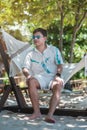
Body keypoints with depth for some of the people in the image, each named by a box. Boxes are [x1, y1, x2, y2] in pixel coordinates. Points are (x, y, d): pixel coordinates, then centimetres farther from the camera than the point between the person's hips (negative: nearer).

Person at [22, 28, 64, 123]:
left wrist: (58, 75, -17)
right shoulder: (31, 54, 13)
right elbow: (25, 68, 4)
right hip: (40, 78, 1)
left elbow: (60, 64, 4)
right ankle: (37, 112, -29)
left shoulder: (54, 50, 11)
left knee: (59, 84, -37)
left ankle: (50, 114, -46)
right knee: (31, 81, -35)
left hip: (52, 78, -1)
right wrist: (28, 75, -20)